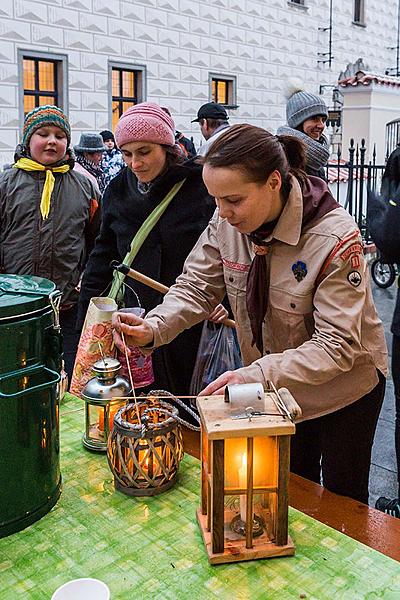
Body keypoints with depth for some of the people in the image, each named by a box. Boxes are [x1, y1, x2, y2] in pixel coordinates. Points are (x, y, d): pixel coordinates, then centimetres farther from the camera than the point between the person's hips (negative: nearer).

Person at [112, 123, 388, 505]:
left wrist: (257, 375, -40)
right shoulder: (227, 223, -15)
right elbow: (196, 287, -8)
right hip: (276, 387, 5)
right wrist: (153, 328, -28)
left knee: (343, 500, 16)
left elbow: (338, 345, -30)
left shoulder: (334, 238, -31)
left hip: (343, 388, -4)